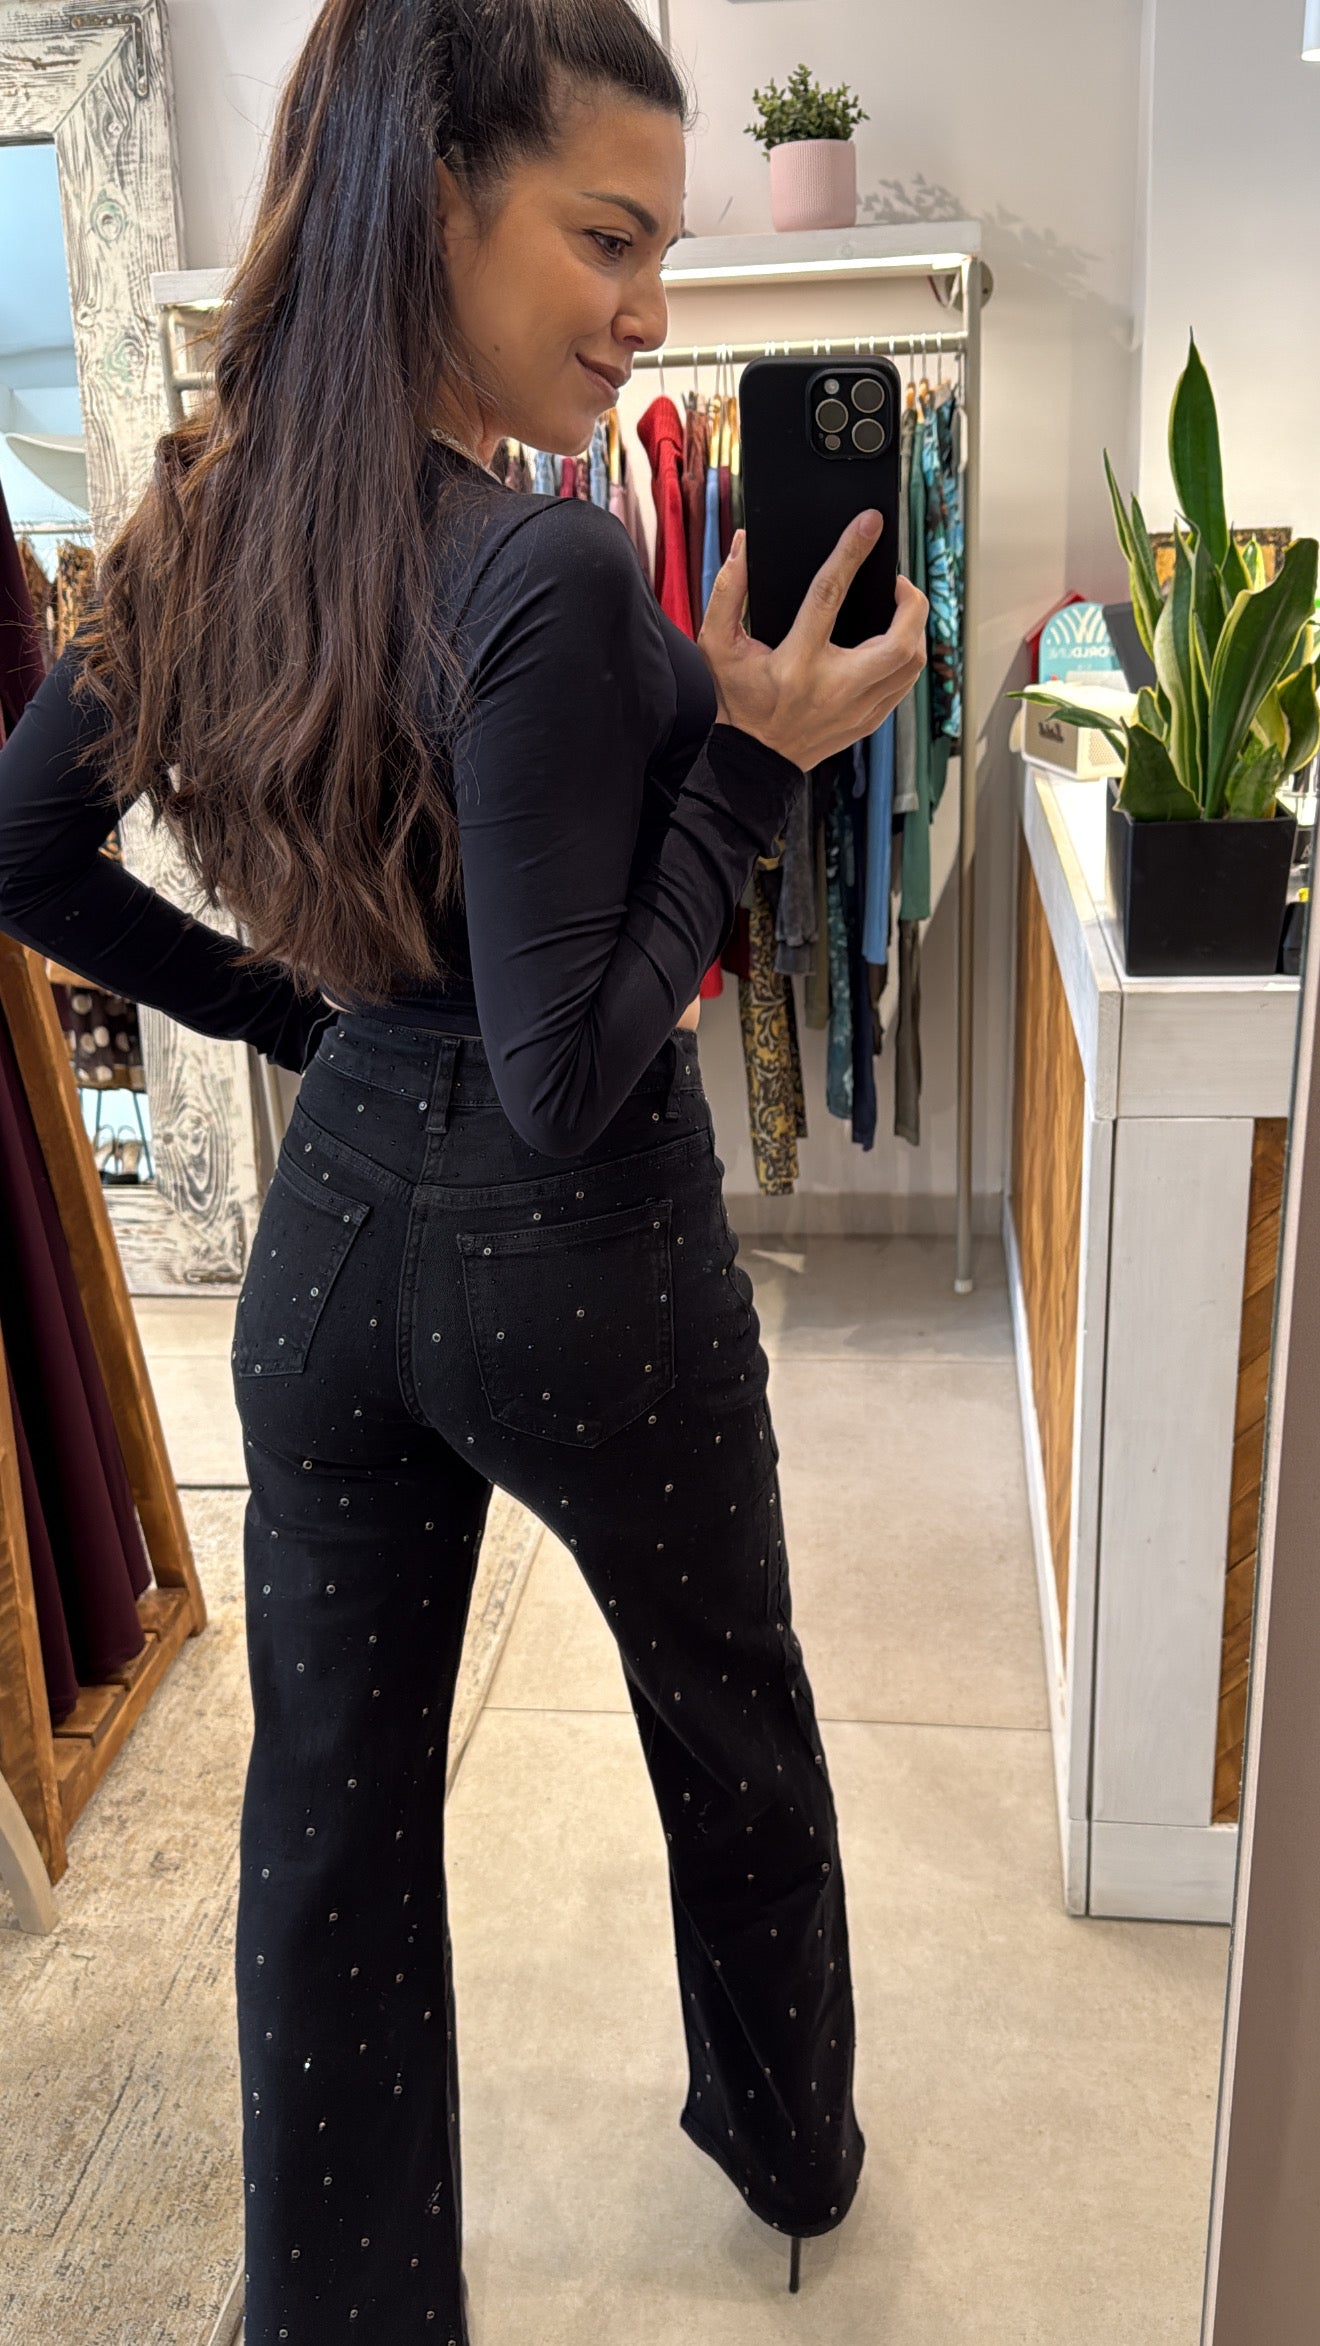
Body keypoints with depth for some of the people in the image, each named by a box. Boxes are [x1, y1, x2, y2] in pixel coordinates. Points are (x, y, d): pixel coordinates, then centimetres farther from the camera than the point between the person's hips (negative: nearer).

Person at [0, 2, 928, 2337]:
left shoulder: (214, 511, -2)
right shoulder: (554, 578, -24)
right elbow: (569, 1080, -23)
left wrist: (294, 1008, 11)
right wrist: (759, 750, -21)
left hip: (332, 1227, 6)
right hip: (579, 1262, -5)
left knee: (333, 1793, 17)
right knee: (731, 1711, 22)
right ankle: (789, 2143, 50)